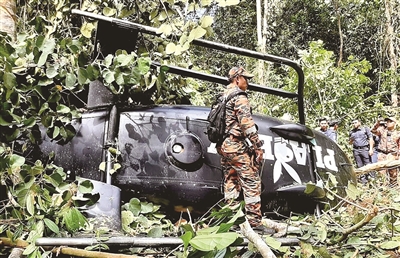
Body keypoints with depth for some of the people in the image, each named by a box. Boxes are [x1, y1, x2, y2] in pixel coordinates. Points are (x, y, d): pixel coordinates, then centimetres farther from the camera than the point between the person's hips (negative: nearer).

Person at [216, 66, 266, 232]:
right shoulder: (238, 96, -8)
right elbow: (246, 122, -18)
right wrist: (258, 146, -16)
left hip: (224, 146, 9)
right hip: (237, 145, -9)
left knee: (231, 183, 11)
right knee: (251, 182, -7)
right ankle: (254, 221, -9)